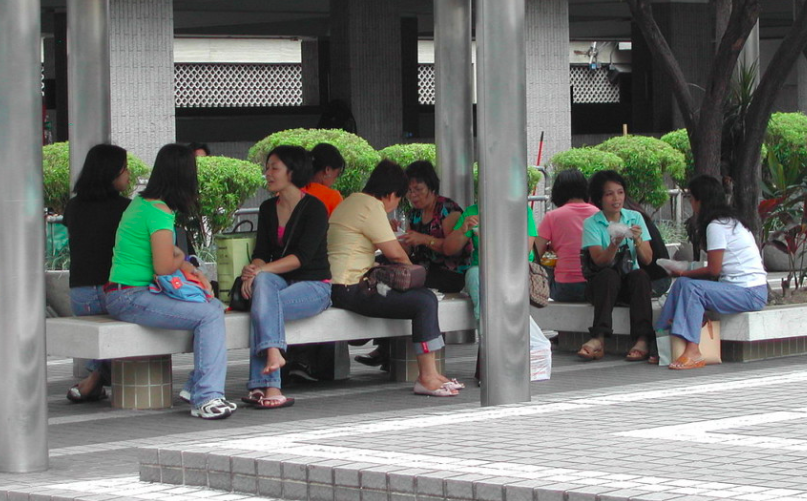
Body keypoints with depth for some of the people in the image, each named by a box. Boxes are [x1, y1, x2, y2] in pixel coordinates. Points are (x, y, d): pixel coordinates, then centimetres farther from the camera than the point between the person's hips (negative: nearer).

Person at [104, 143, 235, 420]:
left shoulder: (142, 203, 15)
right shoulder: (159, 211, -16)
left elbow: (170, 252, 24)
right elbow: (164, 266, -20)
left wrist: (192, 271, 6)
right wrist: (182, 260, 3)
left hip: (122, 296, 10)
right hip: (130, 298, -10)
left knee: (213, 306, 8)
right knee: (210, 314, -20)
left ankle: (195, 387, 7)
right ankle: (206, 397, -23)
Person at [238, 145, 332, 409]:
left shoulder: (314, 208, -7)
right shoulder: (268, 209, 14)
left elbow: (303, 256, -17)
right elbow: (261, 253, 5)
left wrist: (262, 269, -27)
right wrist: (253, 273, -19)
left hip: (314, 286, -5)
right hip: (281, 282, 5)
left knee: (262, 307, -31)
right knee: (263, 282, -32)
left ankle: (262, 385, -38)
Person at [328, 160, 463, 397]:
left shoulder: (351, 202, 21)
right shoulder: (371, 207, -12)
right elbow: (395, 253, -11)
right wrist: (412, 268, 7)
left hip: (343, 286, 11)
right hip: (351, 290, -11)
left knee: (426, 296, 8)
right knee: (424, 302, -18)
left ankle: (430, 373, 4)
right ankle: (427, 377, -18)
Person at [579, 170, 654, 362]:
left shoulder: (635, 218, 8)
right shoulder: (591, 224, 0)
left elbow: (647, 259, 0)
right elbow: (600, 261, -14)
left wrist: (637, 241, -19)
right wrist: (615, 244, -31)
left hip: (631, 282, 2)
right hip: (602, 283, -2)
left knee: (639, 275, -32)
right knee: (609, 275, -35)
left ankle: (642, 339, -46)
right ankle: (600, 338, -50)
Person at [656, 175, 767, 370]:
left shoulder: (716, 225, -12)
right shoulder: (729, 220, 17)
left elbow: (714, 270, -13)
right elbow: (717, 268, 14)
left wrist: (684, 273, 2)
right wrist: (685, 274, 9)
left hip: (749, 293, -10)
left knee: (690, 286, -25)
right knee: (682, 284, 4)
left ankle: (692, 352, -33)